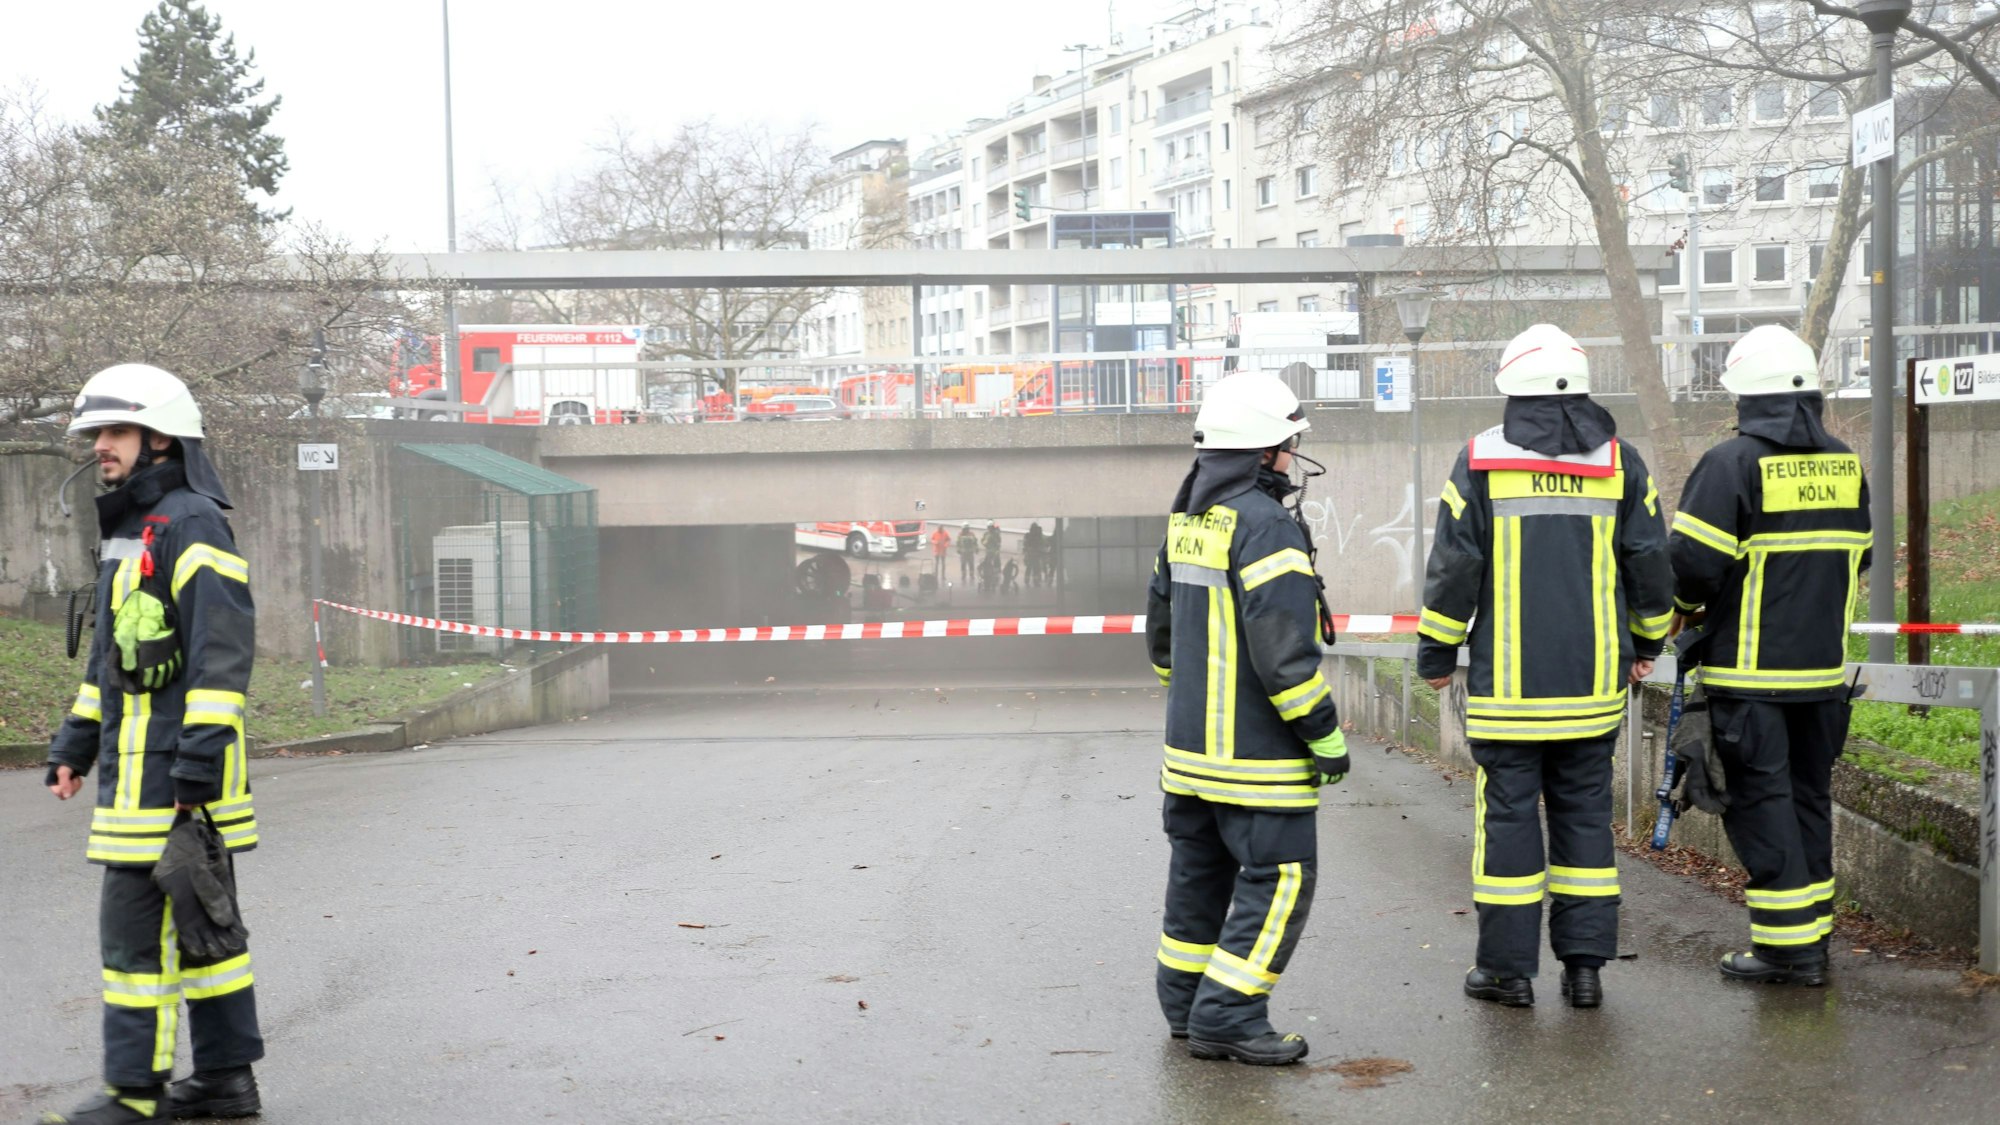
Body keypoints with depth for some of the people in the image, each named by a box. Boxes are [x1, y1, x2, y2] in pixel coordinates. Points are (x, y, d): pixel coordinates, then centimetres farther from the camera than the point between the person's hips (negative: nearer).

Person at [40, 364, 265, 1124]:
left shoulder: (192, 526, -12)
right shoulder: (130, 532, 19)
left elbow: (222, 653, -19)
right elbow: (110, 654, 26)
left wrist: (199, 761, -23)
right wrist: (74, 745, 22)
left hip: (172, 770, -10)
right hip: (138, 762, 10)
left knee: (135, 920, -7)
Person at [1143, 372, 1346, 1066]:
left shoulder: (1186, 520, 12)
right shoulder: (1264, 527, -18)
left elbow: (1161, 628, 21)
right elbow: (1284, 650, -22)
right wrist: (1325, 735, -14)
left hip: (1190, 742, 10)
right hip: (1256, 747, -9)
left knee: (1201, 869, 18)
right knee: (1280, 878, -3)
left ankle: (1185, 1005, 28)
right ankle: (1228, 1017, -3)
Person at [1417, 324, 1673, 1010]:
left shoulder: (1481, 460, -4)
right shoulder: (1619, 463, 4)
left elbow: (1454, 567, -5)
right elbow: (1650, 562, 9)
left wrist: (1437, 653, 5)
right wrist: (1647, 642, 24)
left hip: (1507, 682, -3)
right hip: (1594, 682, 3)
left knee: (1508, 812, 3)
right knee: (1585, 811, 10)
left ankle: (1509, 967, 8)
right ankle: (1585, 963, 13)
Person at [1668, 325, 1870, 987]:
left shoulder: (1732, 463, -13)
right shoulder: (1846, 465, 9)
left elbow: (1693, 561, -15)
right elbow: (1856, 556, 17)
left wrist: (1685, 606, 5)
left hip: (1750, 669, -6)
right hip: (1823, 664, 6)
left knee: (1760, 799, 0)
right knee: (1809, 794, 16)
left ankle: (1788, 947, 0)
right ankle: (1814, 934, 23)